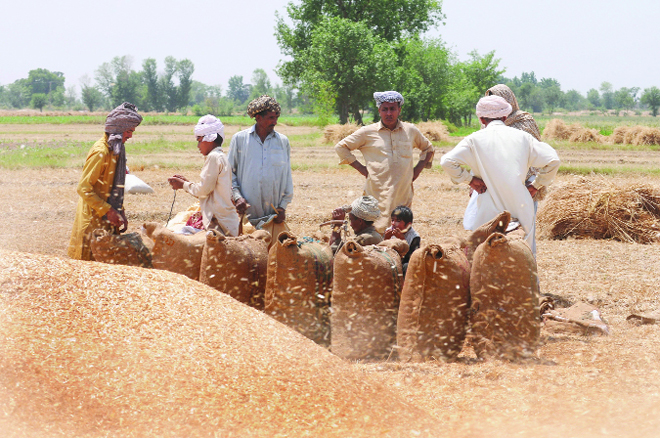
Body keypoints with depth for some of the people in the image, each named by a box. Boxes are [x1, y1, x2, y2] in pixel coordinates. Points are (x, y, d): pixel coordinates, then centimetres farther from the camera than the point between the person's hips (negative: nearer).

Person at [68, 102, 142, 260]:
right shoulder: (100, 152, -17)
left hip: (107, 218, 9)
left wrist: (120, 213, 11)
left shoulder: (115, 149, 11)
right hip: (94, 218, -9)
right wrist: (108, 211, -20)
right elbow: (84, 188, -19)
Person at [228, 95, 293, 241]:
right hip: (247, 212, -1)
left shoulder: (283, 141, 10)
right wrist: (237, 197, -6)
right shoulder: (240, 139, 5)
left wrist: (283, 206, 5)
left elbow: (287, 177, 13)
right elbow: (229, 172, 8)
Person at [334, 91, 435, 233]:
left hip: (404, 196, 3)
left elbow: (428, 148, 31)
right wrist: (360, 168, 3)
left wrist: (419, 168, 15)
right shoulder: (368, 132, 5)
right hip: (378, 195, -3)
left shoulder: (410, 131, 14)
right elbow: (341, 147, 11)